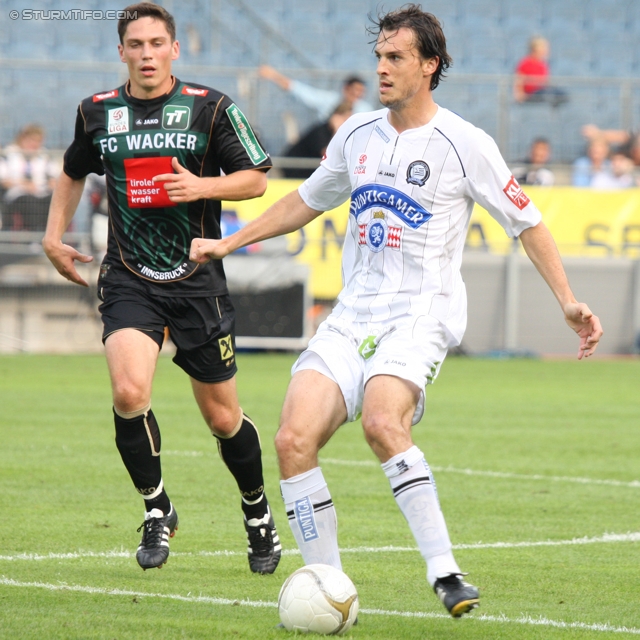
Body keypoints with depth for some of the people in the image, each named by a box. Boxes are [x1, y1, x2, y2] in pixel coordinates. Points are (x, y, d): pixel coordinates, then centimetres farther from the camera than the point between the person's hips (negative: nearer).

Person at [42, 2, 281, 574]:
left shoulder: (211, 108, -3)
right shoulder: (98, 113, 5)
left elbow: (256, 178, 2)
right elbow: (74, 172, 25)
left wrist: (202, 186, -15)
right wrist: (55, 235, 16)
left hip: (198, 282, -1)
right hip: (128, 282, 1)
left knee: (223, 418, 6)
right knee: (129, 393, -23)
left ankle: (259, 515, 32)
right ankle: (157, 511, -1)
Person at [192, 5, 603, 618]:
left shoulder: (464, 144, -3)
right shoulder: (358, 134, 13)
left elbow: (527, 223, 3)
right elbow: (306, 201, 29)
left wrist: (568, 301, -5)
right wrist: (228, 243, 26)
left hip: (421, 314, -5)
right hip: (353, 313, 5)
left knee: (382, 422, -34)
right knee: (294, 439, -14)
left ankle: (445, 573, -28)